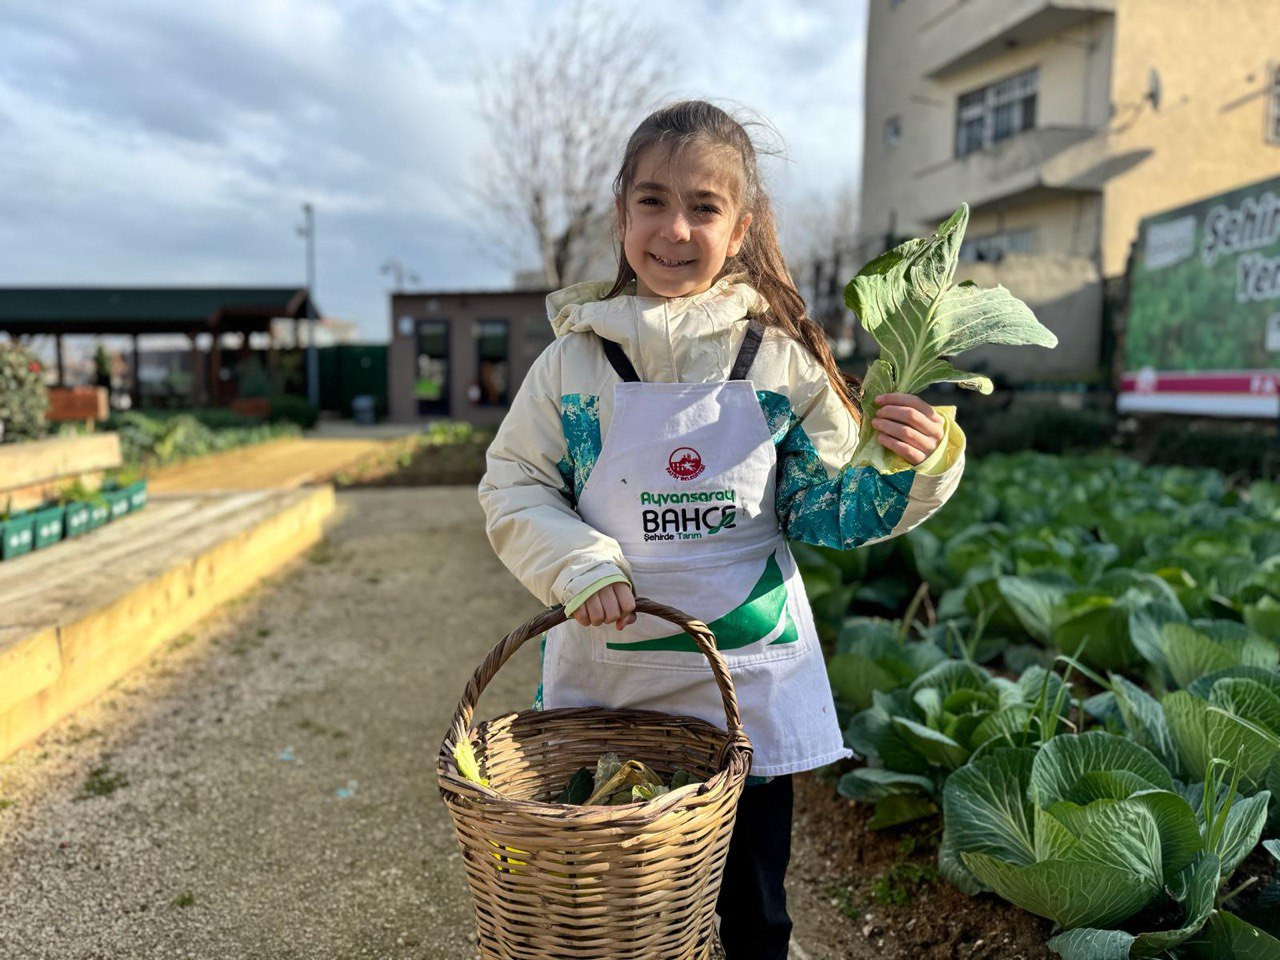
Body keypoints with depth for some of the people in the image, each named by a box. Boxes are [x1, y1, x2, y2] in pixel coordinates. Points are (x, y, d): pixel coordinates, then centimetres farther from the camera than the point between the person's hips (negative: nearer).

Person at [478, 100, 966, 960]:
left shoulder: (781, 358, -5)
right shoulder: (577, 358, -4)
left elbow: (829, 508, -1)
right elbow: (513, 486, 0)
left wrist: (908, 467, -19)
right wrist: (580, 566, -16)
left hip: (750, 686, 0)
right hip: (607, 682, 1)